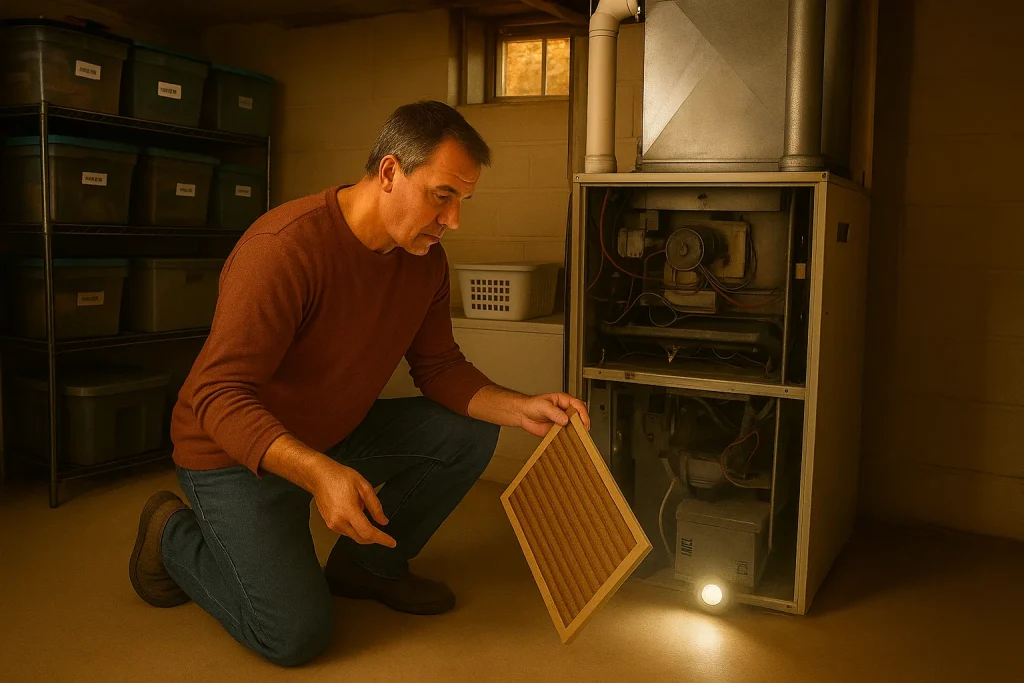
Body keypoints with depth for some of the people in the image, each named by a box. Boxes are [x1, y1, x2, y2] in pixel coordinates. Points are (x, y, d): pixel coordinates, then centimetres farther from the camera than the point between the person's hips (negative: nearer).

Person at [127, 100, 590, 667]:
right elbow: (217, 393, -32)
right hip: (239, 453, -7)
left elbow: (439, 367, 1)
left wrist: (521, 409, -15)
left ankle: (369, 565, 14)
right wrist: (318, 473, -46)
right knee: (297, 635, -14)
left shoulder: (425, 259, -7)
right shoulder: (287, 247, -31)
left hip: (337, 431, 7)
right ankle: (173, 536, 13)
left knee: (469, 434, -5)